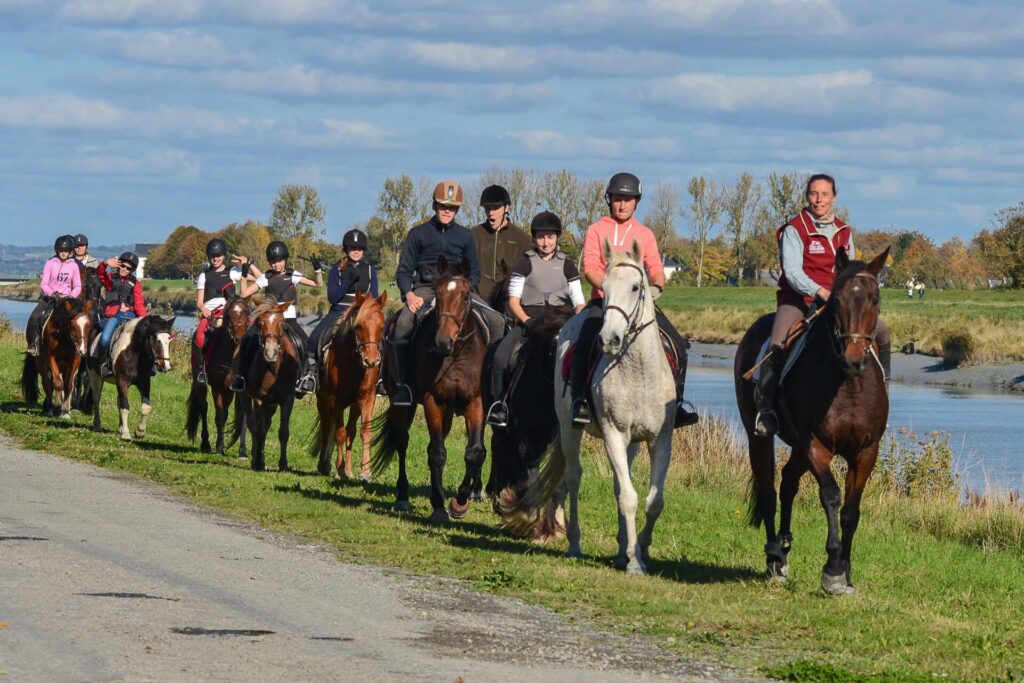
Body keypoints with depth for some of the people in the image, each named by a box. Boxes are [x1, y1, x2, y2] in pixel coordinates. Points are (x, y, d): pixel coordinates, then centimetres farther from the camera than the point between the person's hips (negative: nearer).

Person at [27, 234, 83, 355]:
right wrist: (53, 294, -23)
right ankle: (34, 344, -9)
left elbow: (77, 287, 5)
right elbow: (43, 284, -6)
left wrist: (71, 296, -14)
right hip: (49, 297, -1)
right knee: (34, 318, -23)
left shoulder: (73, 266, 3)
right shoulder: (50, 263, -3)